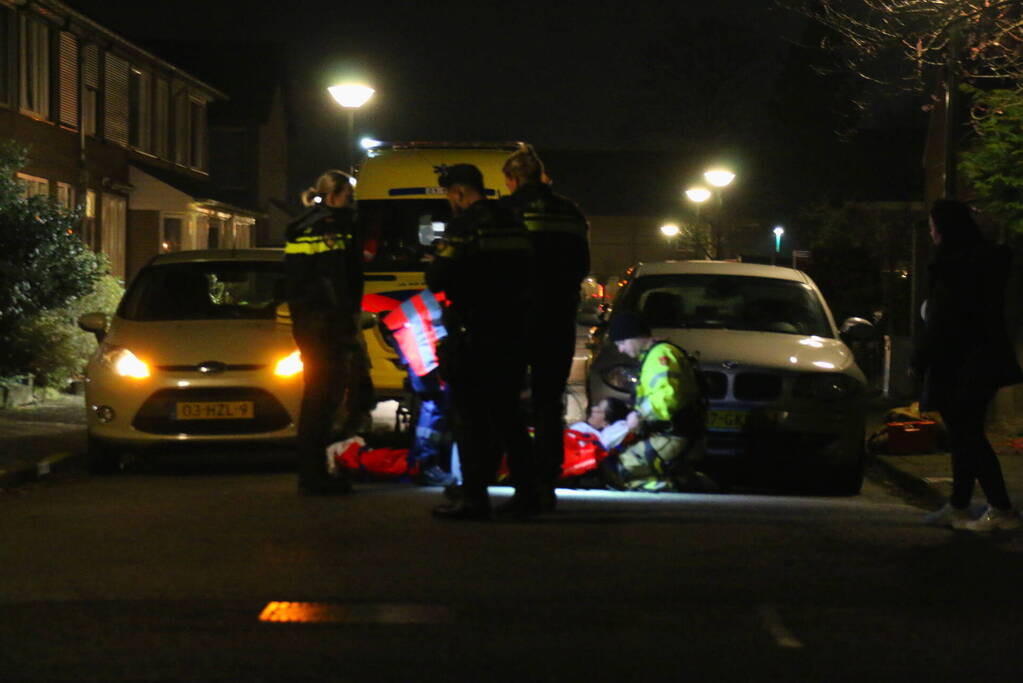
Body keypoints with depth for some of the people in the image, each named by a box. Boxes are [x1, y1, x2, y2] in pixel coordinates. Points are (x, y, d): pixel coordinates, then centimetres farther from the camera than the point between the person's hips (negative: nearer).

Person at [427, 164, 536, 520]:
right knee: (507, 413, 15)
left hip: (475, 335, -7)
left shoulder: (464, 226, -11)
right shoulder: (512, 224, 12)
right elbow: (528, 273, 17)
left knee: (469, 415, -3)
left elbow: (440, 278, -16)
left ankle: (474, 497, -5)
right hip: (513, 332, 7)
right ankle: (526, 493, 14)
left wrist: (432, 268, 5)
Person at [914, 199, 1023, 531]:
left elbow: (942, 322, -19)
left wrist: (920, 360, -8)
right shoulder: (987, 259, 12)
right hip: (984, 362, 10)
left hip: (961, 364, -10)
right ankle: (958, 507, 23)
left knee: (966, 435, -6)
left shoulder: (956, 265, -17)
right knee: (965, 435, 15)